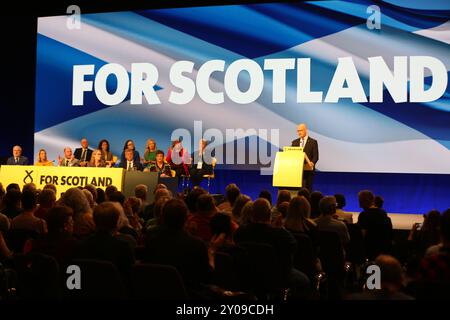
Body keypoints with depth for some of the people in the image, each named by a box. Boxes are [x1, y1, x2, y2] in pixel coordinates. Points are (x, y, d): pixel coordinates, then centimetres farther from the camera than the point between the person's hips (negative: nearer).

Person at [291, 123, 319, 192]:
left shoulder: (313, 142, 2)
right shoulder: (294, 142, 13)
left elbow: (315, 156, -4)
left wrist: (312, 163, -23)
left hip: (308, 169, -3)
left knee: (308, 189, 1)